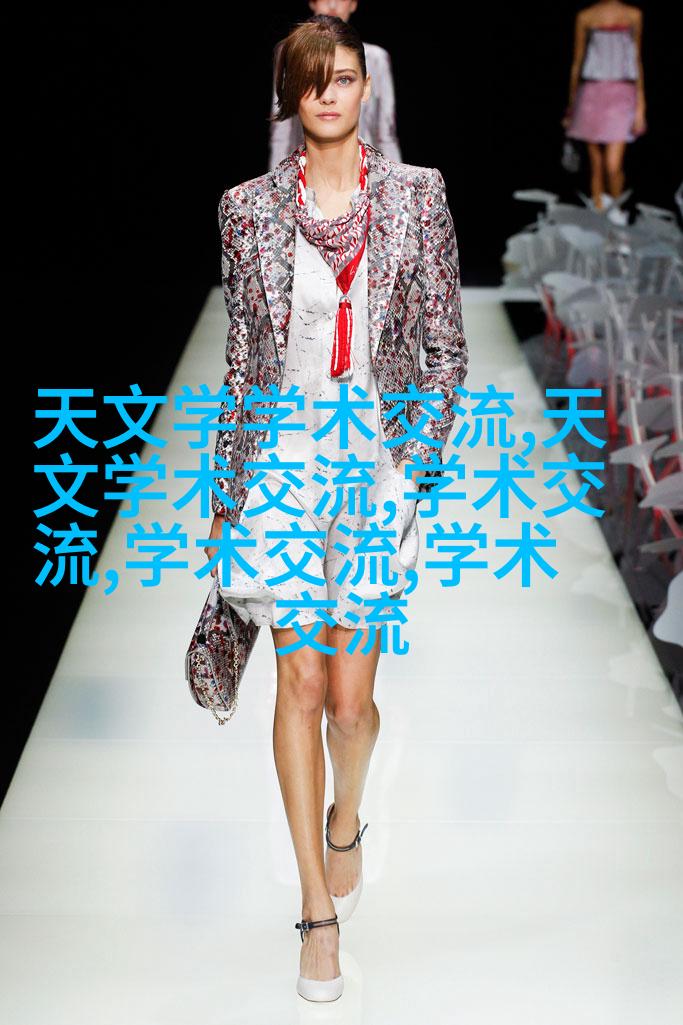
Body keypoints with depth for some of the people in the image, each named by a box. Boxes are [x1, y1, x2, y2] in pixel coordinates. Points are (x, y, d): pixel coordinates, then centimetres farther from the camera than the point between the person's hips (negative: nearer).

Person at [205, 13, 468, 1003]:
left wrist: (416, 469, -6)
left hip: (377, 464, 0)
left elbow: (445, 348, 3)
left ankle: (347, 819, 37)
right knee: (301, 682, 0)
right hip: (284, 462, 1)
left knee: (350, 695, 2)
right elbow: (242, 359, 8)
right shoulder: (249, 207, 4)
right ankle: (320, 904, 14)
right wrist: (227, 493, 6)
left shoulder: (416, 195, 2)